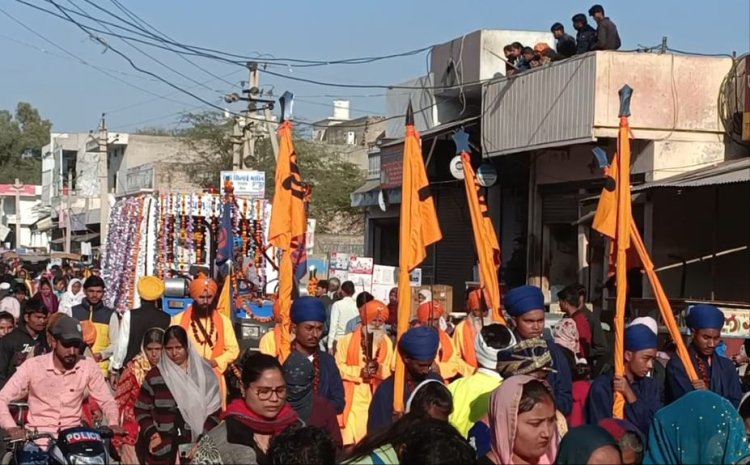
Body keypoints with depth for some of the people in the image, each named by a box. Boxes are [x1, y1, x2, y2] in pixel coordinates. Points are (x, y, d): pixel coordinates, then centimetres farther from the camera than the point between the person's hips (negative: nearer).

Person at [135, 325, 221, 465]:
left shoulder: (204, 373, 3)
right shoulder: (154, 376, 2)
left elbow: (214, 410, 2)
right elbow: (141, 410, 7)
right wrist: (151, 434, -7)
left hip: (195, 447, 0)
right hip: (162, 449, 0)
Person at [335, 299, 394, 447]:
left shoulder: (387, 343, 10)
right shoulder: (347, 340, -2)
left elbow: (388, 371, 10)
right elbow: (338, 367, -5)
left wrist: (379, 369, -12)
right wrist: (360, 372, -17)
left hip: (375, 398, 3)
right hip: (352, 398, -3)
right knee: (349, 439, -6)